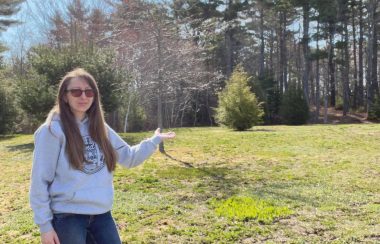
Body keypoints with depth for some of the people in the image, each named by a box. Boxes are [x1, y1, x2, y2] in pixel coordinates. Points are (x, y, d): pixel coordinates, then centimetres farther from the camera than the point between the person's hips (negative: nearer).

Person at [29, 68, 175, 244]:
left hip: (101, 214, 5)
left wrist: (154, 141, 9)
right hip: (67, 217, -5)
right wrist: (45, 224, -8)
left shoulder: (100, 128, 7)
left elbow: (128, 157, 16)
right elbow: (40, 180, -8)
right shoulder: (53, 130, -10)